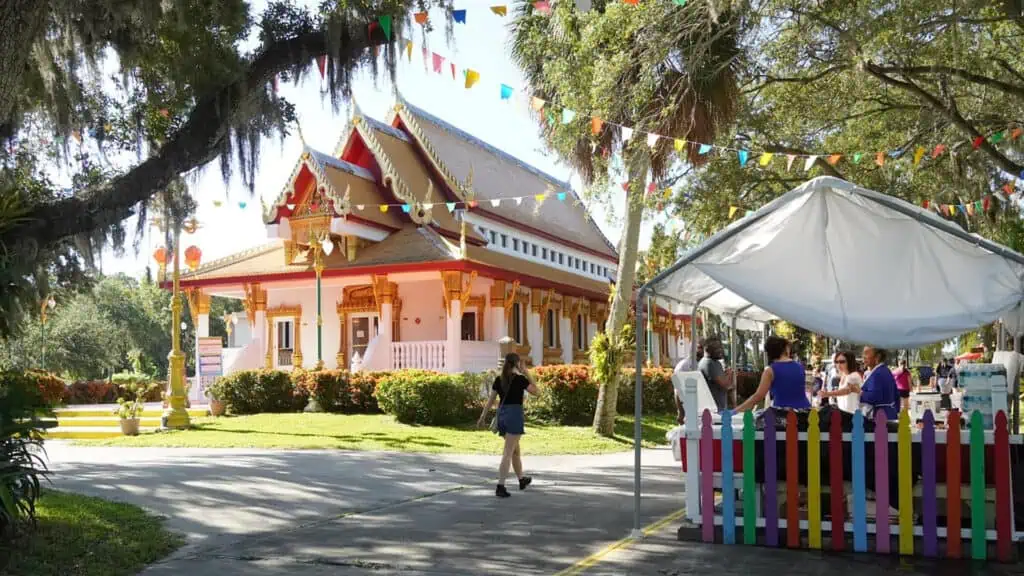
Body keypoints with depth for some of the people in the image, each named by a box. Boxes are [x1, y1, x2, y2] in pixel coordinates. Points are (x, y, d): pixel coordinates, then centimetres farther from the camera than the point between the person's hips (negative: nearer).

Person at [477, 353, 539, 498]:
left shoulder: (499, 379, 7)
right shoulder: (520, 379, -9)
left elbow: (490, 399, 8)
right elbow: (536, 392, 1)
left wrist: (482, 417, 13)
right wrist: (528, 374, 4)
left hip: (502, 414, 7)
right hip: (514, 415, -7)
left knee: (516, 450, 23)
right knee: (508, 453, -9)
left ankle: (522, 480, 38)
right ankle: (500, 487, -16)